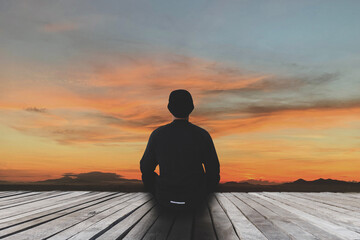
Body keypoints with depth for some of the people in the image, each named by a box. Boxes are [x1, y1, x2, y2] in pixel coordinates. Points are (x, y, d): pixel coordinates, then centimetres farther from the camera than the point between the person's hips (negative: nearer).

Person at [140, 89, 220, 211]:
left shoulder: (157, 134, -12)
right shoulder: (203, 135, -13)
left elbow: (145, 168, -1)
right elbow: (214, 169, -5)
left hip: (165, 198, 1)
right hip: (196, 197, 0)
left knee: (149, 177, 35)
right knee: (213, 177, 34)